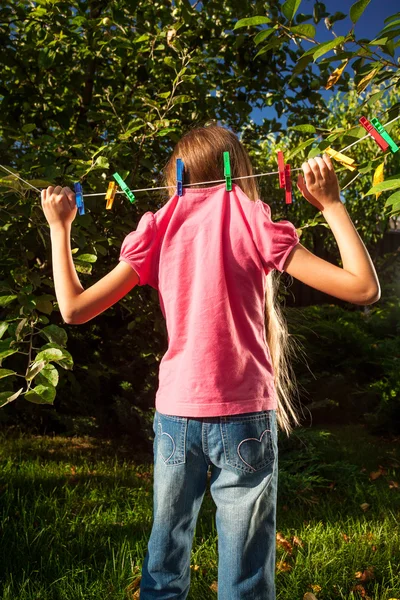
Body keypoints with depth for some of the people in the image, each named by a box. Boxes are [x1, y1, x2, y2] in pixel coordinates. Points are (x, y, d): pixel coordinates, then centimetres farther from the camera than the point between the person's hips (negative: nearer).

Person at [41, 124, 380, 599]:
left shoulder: (159, 229, 3)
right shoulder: (253, 222, -3)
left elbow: (74, 309, 2)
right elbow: (364, 288, -6)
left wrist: (59, 227, 13)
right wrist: (330, 203, 2)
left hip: (175, 415, 3)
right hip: (245, 416, -2)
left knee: (165, 559, 21)